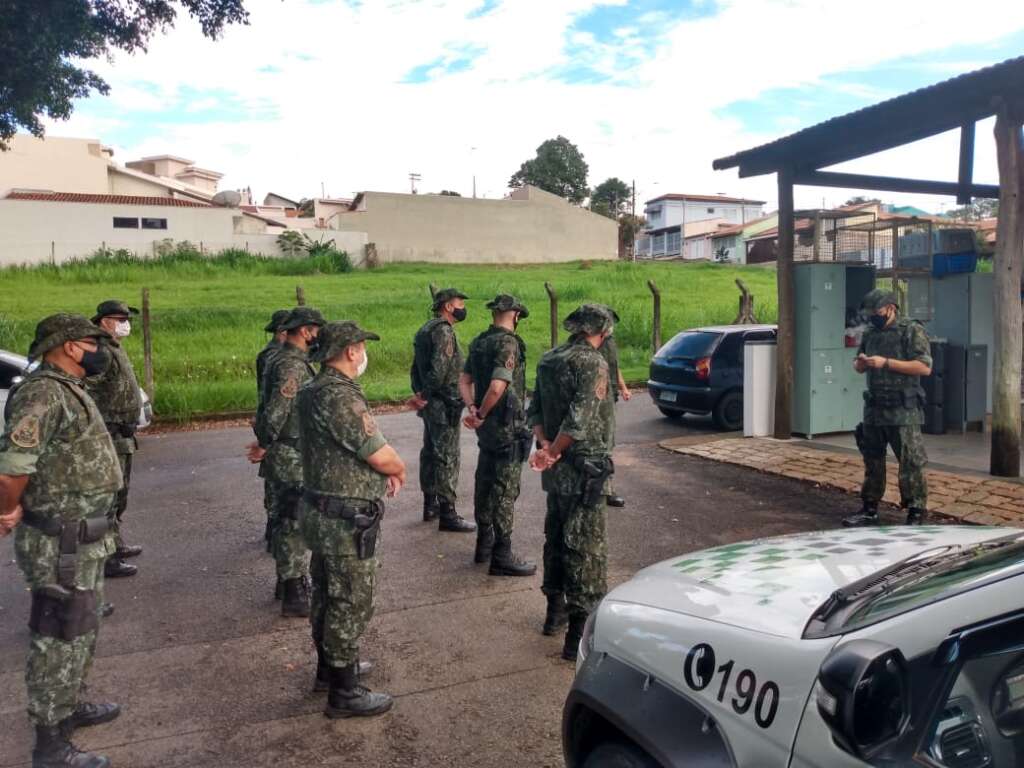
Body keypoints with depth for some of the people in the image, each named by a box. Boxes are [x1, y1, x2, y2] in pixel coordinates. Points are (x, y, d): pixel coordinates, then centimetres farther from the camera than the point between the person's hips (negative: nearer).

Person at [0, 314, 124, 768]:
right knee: (60, 640, 3)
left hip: (82, 537, 10)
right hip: (62, 544, -10)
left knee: (81, 631, 23)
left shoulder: (67, 390, 10)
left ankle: (71, 707, 41)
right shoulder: (44, 392, -21)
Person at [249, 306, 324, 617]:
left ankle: (288, 580, 32)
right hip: (291, 457, -10)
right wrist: (264, 447, -14)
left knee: (286, 520, 19)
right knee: (295, 524, -4)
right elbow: (276, 411, -26)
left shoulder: (282, 359, 13)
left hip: (286, 455, 10)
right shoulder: (292, 364, -20)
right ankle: (294, 595, 3)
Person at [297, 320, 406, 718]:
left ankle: (330, 667, 40)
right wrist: (398, 469, -2)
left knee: (327, 596, 23)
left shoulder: (312, 390, 7)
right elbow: (382, 456, -23)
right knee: (351, 605, 4)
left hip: (321, 512, 10)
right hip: (347, 521, -10)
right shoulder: (340, 396, -25)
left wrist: (383, 470, 2)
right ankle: (344, 693, 17)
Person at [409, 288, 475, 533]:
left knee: (430, 453, 17)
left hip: (430, 405, 10)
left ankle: (430, 505, 28)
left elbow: (416, 368, 17)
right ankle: (447, 514, -1)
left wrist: (419, 393, 9)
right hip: (444, 404, -10)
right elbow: (439, 369, -25)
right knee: (447, 458, -5)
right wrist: (424, 396, -14)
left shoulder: (426, 329, 15)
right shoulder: (443, 330, -17)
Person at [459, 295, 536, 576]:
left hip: (487, 427, 9)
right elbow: (497, 387, -28)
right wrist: (481, 414, -14)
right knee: (505, 490, -1)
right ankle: (502, 556, 6)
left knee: (485, 483, 17)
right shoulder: (508, 343, -18)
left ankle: (484, 544, 31)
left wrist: (473, 410, -2)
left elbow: (464, 379, 10)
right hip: (507, 426, -9)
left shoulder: (479, 342, 8)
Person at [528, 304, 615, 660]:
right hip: (583, 469, -8)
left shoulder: (548, 360, 9)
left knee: (556, 536, 19)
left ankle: (556, 609, 33)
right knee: (586, 548, -1)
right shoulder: (593, 363, -16)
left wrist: (545, 445, -5)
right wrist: (553, 450, -13)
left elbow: (535, 410, 7)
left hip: (555, 469, 8)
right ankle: (581, 628, 3)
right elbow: (580, 420, -23)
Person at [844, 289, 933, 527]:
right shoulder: (871, 334, 14)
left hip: (903, 411, -7)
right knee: (872, 462, 13)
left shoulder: (912, 330, -6)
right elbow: (858, 367, 22)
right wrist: (860, 363, -3)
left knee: (910, 464, -3)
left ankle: (917, 514, 5)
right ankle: (870, 510, 22)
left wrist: (886, 362, -19)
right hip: (874, 409, 7)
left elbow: (925, 367, -15)